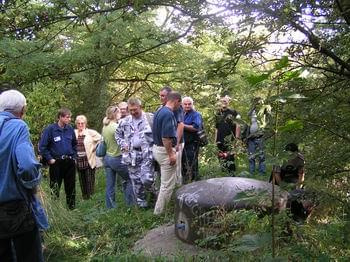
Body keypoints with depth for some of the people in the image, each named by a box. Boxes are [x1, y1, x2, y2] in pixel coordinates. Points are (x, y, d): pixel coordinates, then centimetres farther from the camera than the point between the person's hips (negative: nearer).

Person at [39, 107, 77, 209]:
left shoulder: (70, 129, 3)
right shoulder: (50, 129, -11)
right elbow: (42, 146, -9)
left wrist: (74, 157, 9)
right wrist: (50, 159, -10)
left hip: (70, 162, 4)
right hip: (56, 163, -4)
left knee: (71, 186, 13)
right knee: (55, 188, 3)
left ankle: (72, 207, 27)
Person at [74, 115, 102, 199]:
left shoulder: (91, 132, -4)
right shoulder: (73, 133, 8)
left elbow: (100, 139, -8)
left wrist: (94, 148, -7)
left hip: (89, 161, -4)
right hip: (79, 162, 4)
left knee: (90, 181, 0)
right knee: (82, 182, 12)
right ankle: (84, 198, 22)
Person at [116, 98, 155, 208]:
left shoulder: (150, 118, -3)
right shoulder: (124, 121, 8)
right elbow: (118, 134, 21)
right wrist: (123, 144, 6)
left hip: (147, 153, -3)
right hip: (132, 155, 4)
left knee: (147, 179, -14)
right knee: (136, 181, 8)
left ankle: (152, 192, 20)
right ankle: (141, 203, 24)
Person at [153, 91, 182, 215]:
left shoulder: (160, 111, 9)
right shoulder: (169, 114, -22)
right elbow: (166, 137, -28)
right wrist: (171, 154, -21)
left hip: (157, 148, 10)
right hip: (165, 150, -10)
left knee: (167, 181, 25)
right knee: (168, 184, 2)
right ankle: (159, 212, 12)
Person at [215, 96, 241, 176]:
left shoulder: (233, 112, -2)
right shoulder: (218, 114, 14)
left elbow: (238, 125, -6)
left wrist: (237, 137, -11)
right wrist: (215, 140, 15)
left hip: (230, 141, -5)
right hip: (220, 141, 6)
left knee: (230, 158, -10)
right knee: (222, 159, 11)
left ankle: (232, 175, -4)